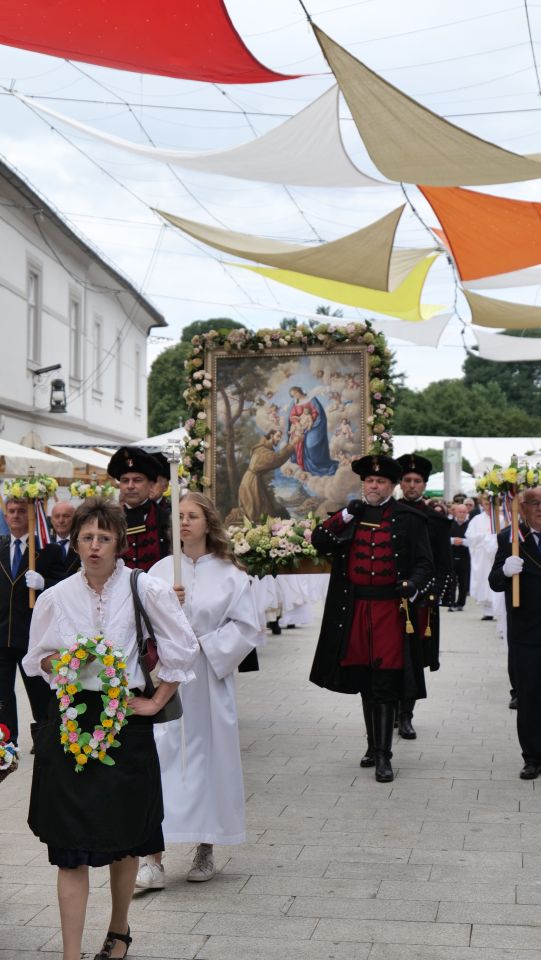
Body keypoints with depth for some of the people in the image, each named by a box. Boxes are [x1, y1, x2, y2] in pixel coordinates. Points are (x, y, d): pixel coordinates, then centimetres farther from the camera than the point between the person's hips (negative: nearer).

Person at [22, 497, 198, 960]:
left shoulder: (144, 589, -5)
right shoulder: (56, 597, 1)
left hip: (125, 719, -1)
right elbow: (36, 660, 11)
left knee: (124, 838, 13)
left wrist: (156, 701, -1)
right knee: (70, 844, -2)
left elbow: (183, 648, 0)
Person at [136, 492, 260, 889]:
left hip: (211, 676, -1)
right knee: (161, 757, -5)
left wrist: (206, 646, -10)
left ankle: (206, 849, 19)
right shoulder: (161, 571, 6)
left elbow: (247, 627, -3)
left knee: (211, 756, 5)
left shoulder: (229, 574, 1)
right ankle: (154, 858, -3)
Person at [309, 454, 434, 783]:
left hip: (390, 608, -4)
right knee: (364, 681, 13)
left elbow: (425, 563, -1)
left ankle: (384, 755, 0)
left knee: (385, 684, -6)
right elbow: (319, 542, 3)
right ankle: (374, 744, 27)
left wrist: (412, 584, -21)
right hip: (355, 610, 4)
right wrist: (344, 516, -8)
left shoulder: (409, 519, 0)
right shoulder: (351, 515, 11)